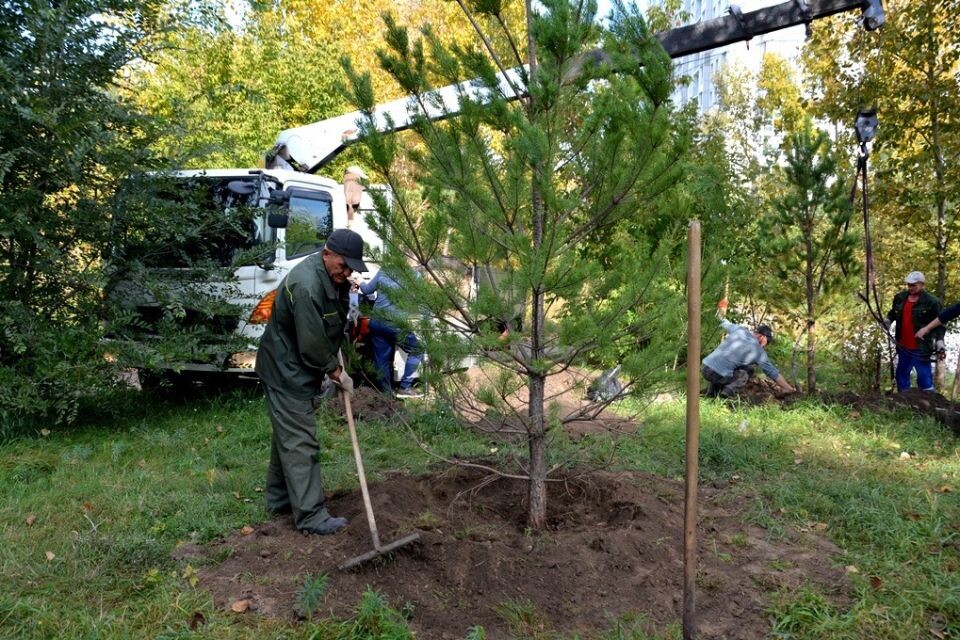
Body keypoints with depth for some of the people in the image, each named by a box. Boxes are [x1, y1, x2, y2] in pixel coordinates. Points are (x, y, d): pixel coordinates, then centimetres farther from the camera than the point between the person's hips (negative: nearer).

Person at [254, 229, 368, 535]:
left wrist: (333, 363, 10)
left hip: (301, 369, 10)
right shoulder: (306, 285, -29)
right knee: (300, 441, -7)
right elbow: (312, 344, -25)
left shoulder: (335, 276, 2)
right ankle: (310, 515, -3)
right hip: (287, 372, -10)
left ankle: (279, 499, 31)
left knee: (288, 435, 18)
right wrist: (336, 372, -12)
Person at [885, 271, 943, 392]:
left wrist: (939, 340, -20)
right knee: (901, 374, 17)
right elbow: (893, 312, 21)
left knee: (924, 376, -4)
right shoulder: (900, 298, 5)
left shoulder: (931, 302, -11)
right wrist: (888, 320, 0)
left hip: (921, 348, -6)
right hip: (903, 347, 6)